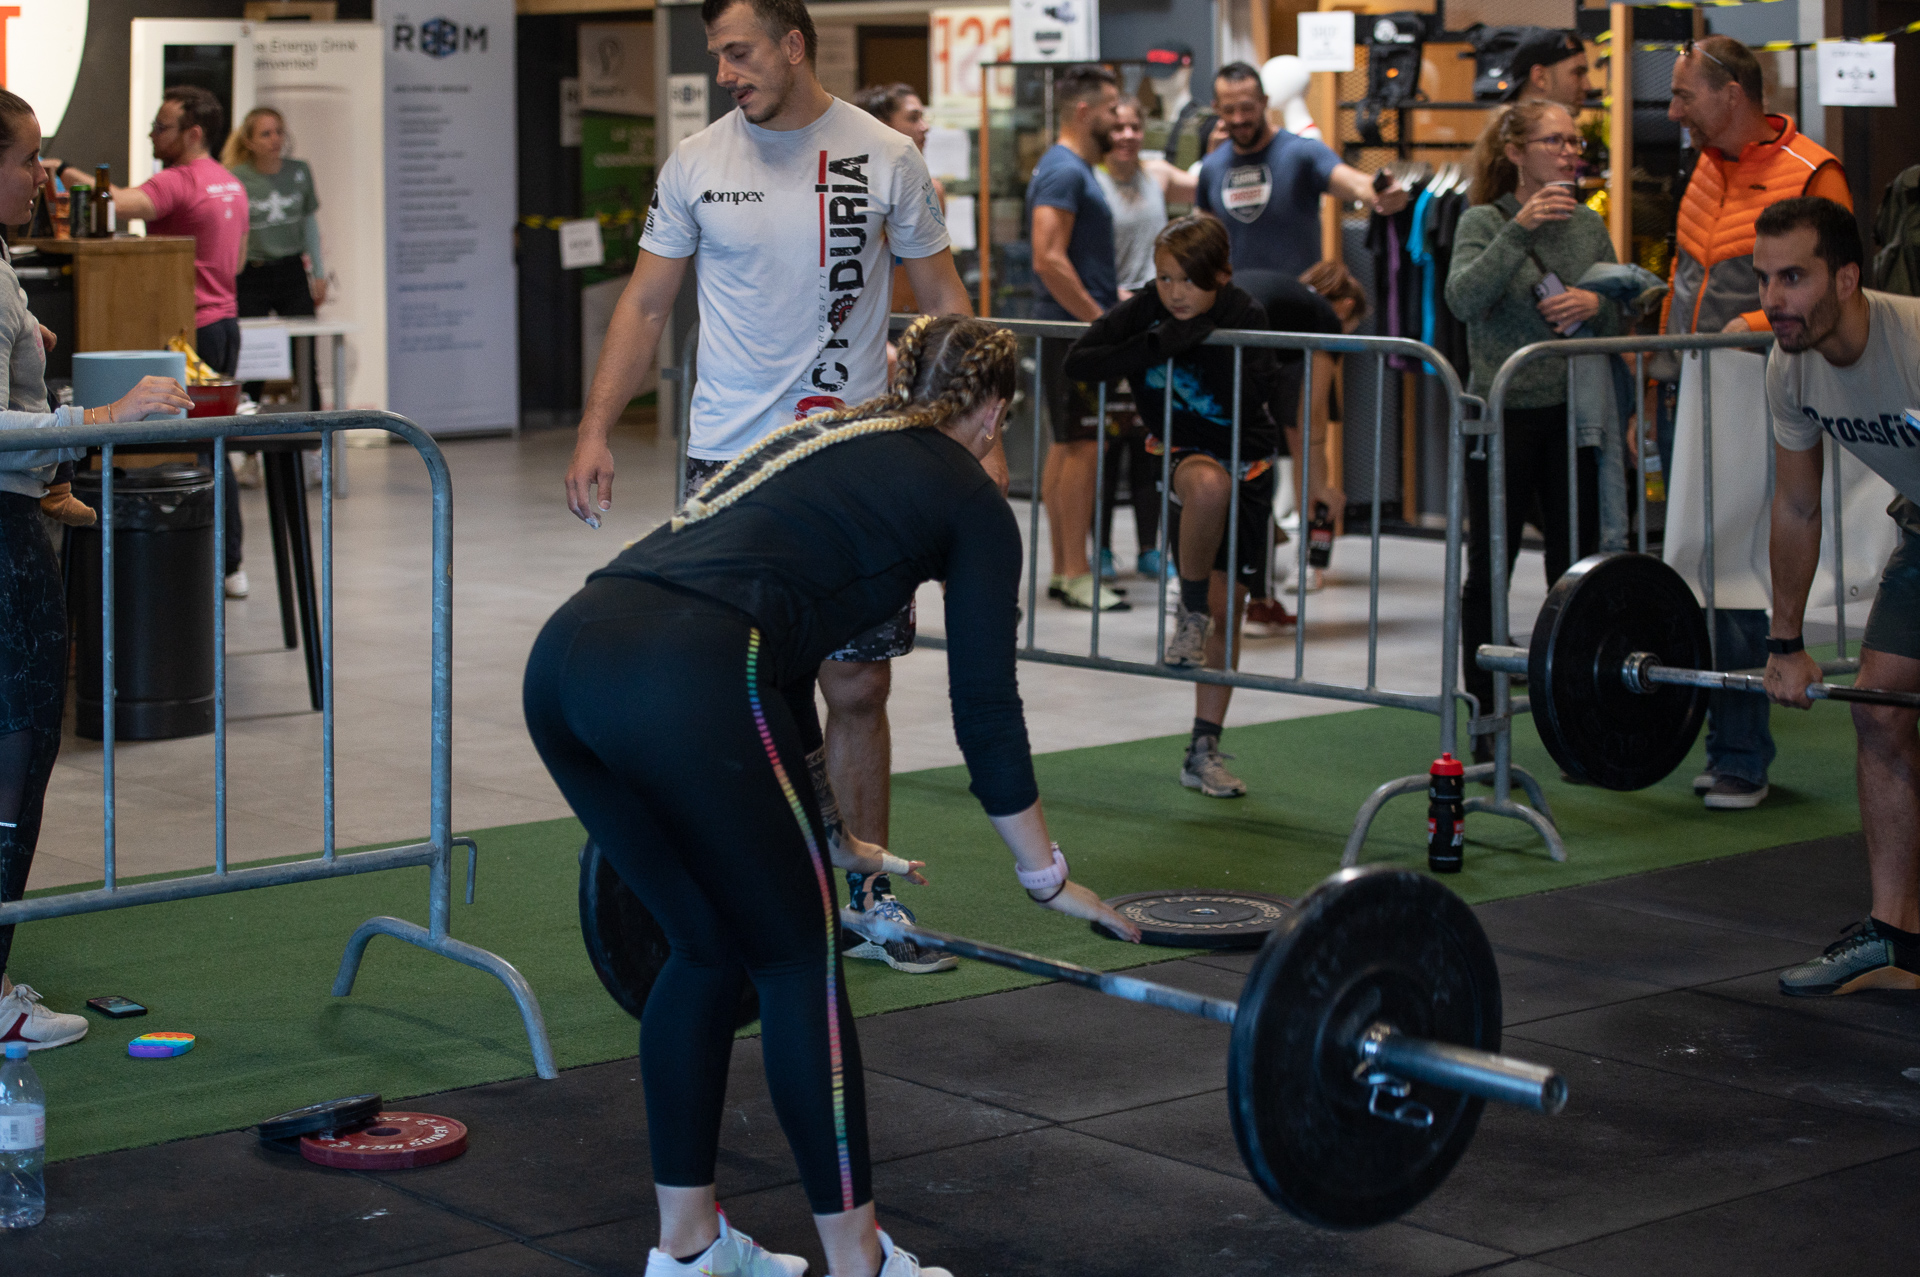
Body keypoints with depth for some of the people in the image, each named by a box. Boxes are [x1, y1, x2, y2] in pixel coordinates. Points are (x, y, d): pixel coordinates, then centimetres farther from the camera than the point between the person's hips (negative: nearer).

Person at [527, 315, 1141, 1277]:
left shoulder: (822, 441, 35)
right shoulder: (969, 499, 15)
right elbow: (984, 708, 13)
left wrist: (829, 836, 50)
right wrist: (1048, 880, 23)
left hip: (566, 656, 7)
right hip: (681, 682, -7)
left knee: (708, 946, 23)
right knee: (797, 957, 10)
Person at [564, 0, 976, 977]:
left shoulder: (884, 158, 0)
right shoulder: (697, 163, 2)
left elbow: (941, 295, 5)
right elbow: (646, 304, 6)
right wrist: (595, 430, -4)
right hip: (731, 460, 0)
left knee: (858, 685, 4)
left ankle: (869, 895, 17)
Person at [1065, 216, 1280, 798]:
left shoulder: (1245, 316, -13)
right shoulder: (1145, 310, -12)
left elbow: (1253, 397, -23)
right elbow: (1076, 362, -21)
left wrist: (1212, 338, -27)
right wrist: (1156, 346, -29)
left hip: (1248, 461, 1)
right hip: (1182, 452, -1)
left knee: (1226, 609, 0)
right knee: (1210, 482, -40)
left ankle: (1204, 750, 10)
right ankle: (1190, 611, -18)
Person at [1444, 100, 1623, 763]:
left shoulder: (1588, 226, 10)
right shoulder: (1484, 221, -3)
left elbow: (1620, 321, 14)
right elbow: (1463, 298, -20)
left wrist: (1595, 303, -9)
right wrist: (1519, 230, -30)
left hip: (1573, 414, 4)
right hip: (1503, 415, -4)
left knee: (1575, 568, 5)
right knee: (1489, 570, 2)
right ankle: (1483, 728, 10)